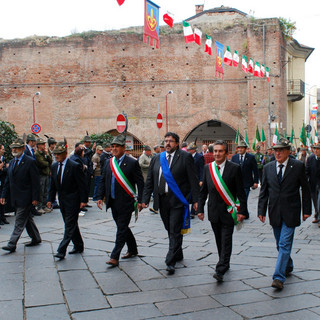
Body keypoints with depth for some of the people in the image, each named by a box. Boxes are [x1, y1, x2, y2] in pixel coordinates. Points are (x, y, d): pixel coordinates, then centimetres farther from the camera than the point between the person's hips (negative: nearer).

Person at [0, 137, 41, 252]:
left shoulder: (30, 162, -10)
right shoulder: (12, 162, 13)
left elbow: (36, 181, -12)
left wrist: (35, 198, -15)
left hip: (25, 198, -8)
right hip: (15, 198, 8)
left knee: (19, 222, -6)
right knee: (27, 219, 16)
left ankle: (12, 244, -4)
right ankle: (36, 239, 28)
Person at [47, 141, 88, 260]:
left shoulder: (75, 166, -13)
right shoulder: (54, 166, 7)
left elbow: (82, 185, -12)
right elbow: (53, 185, 14)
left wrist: (83, 200, -14)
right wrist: (51, 199, 9)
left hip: (73, 200, -7)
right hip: (62, 200, 7)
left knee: (69, 226, -6)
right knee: (71, 224, 15)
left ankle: (61, 251, -8)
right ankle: (78, 246, 27)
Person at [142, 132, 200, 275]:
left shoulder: (185, 157, -3)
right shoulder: (157, 159, 11)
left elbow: (193, 180, -6)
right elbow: (150, 181, 12)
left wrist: (195, 199, -11)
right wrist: (145, 199, 5)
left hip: (177, 200, -5)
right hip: (162, 199, 5)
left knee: (175, 231, -6)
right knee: (170, 230, 15)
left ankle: (170, 262, -4)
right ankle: (178, 254, 32)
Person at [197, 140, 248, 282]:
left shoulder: (234, 168, -7)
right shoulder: (207, 168, 5)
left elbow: (241, 191, -6)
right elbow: (203, 190, 9)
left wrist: (242, 211, -11)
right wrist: (200, 208, 4)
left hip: (228, 211, -4)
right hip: (214, 211, 4)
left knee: (226, 241, -6)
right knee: (219, 240, 14)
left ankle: (220, 270, -7)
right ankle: (225, 264, 30)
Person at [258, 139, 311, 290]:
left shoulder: (298, 166, -4)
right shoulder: (268, 168, 5)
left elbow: (305, 189, 1)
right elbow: (264, 191, 7)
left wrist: (306, 210, 0)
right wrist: (261, 210, 0)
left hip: (290, 212, -4)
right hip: (275, 212, 4)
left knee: (284, 244, -9)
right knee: (280, 244, 16)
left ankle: (279, 277, -9)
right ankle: (288, 267, 38)